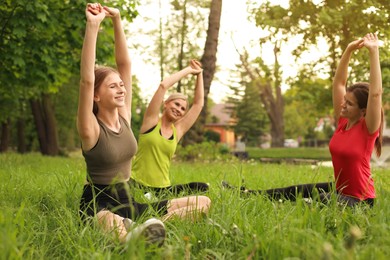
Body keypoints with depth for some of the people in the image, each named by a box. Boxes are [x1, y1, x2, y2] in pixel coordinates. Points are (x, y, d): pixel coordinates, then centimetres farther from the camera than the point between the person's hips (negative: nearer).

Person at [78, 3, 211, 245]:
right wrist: (93, 26, -29)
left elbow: (125, 64, 4)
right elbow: (87, 80, -27)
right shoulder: (91, 130, -11)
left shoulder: (124, 118, 6)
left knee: (202, 203, -6)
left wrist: (117, 20, -2)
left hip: (126, 202, 8)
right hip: (97, 205, -8)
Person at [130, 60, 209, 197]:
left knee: (202, 187, -16)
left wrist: (199, 74, 18)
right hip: (137, 184, -6)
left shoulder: (178, 130, 13)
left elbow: (198, 103, 16)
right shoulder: (152, 120, 2)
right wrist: (188, 70, 2)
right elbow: (163, 85, -7)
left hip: (163, 188, 6)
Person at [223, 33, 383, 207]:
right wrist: (348, 50, -7)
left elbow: (376, 93, -32)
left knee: (321, 201, -36)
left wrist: (374, 52, -33)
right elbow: (338, 82, 1)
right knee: (294, 192, 9)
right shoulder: (343, 121, 1)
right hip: (340, 190, 8)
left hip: (360, 200, -7)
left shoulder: (367, 129, -18)